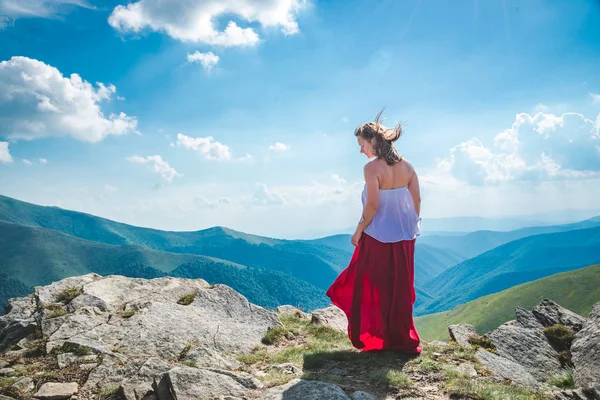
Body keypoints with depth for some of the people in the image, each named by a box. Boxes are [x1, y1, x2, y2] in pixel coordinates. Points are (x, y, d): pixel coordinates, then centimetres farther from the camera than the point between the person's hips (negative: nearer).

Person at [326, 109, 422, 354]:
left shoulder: (372, 168, -17)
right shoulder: (406, 166, 2)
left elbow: (372, 205, -20)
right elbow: (416, 200, 4)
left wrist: (358, 231, -8)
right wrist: (413, 227, 16)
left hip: (378, 237, -6)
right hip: (403, 237, 6)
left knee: (371, 288, 11)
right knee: (400, 288, 15)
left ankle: (373, 338, 20)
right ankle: (401, 340, 26)